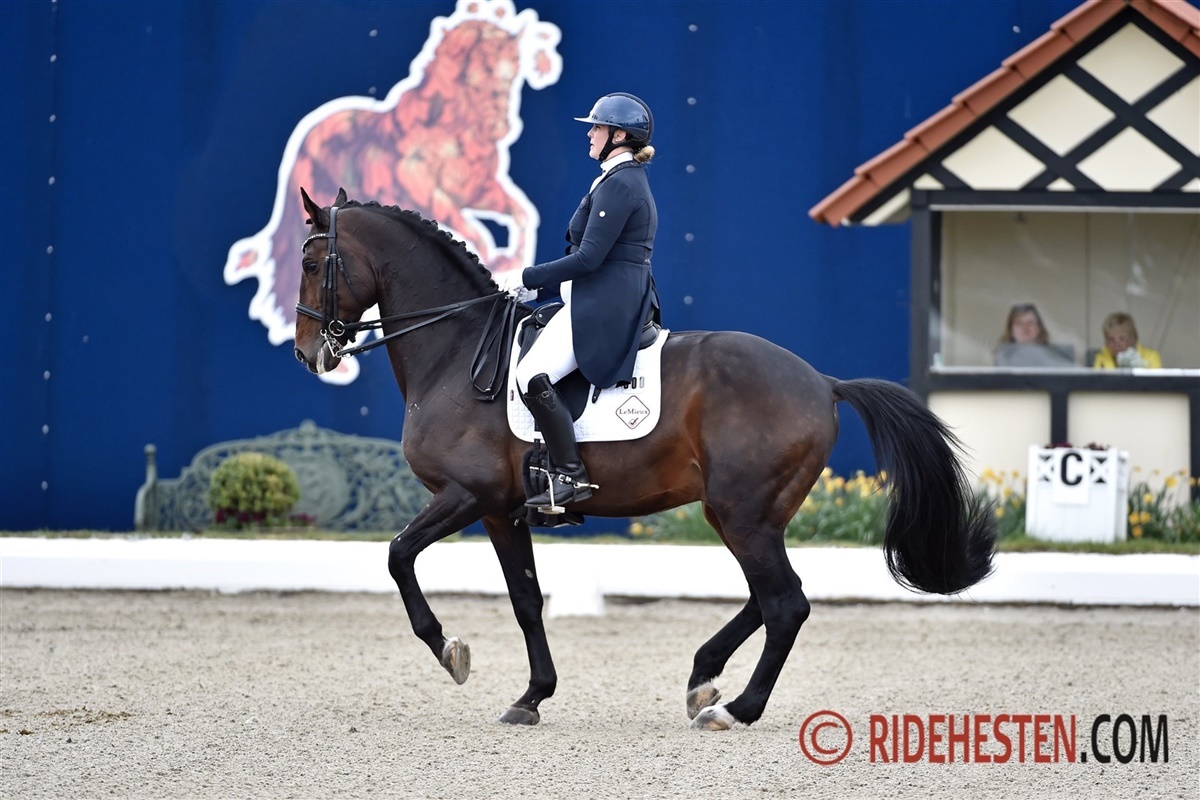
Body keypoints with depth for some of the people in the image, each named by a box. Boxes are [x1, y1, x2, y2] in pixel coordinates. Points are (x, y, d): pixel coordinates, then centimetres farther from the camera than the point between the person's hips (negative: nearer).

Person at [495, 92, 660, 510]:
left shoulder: (617, 185, -14)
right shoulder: (629, 180, 19)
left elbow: (588, 259, -20)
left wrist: (525, 278, -12)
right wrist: (531, 282, 17)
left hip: (605, 305, -11)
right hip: (622, 300, 11)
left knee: (532, 375, -22)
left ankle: (571, 476, -22)